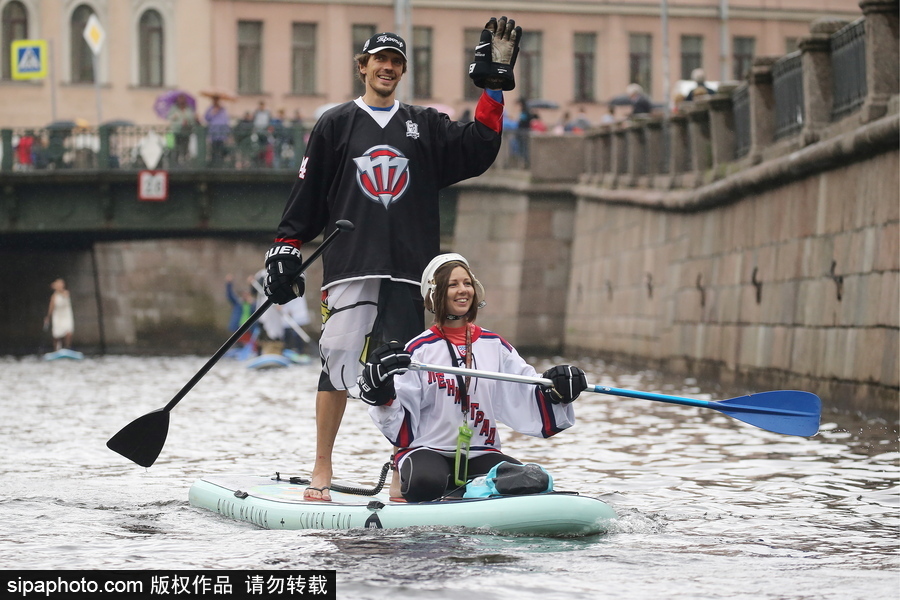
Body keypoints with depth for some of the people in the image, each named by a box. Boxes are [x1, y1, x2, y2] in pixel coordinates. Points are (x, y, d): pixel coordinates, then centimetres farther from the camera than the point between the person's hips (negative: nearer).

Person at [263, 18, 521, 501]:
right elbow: (307, 196, 10)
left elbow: (477, 149, 1)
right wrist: (284, 251, 3)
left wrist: (494, 83, -3)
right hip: (349, 267, -2)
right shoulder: (335, 125, 10)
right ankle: (321, 472, -1)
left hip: (408, 269, 2)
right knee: (339, 362, -9)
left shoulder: (426, 127, 15)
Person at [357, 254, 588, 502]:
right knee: (426, 482, -38)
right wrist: (382, 395, -22)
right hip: (426, 450, -4)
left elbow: (527, 400, 9)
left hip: (481, 453, 4)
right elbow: (399, 424, -3)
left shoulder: (495, 346, 11)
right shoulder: (419, 349, 0)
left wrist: (557, 392, -10)